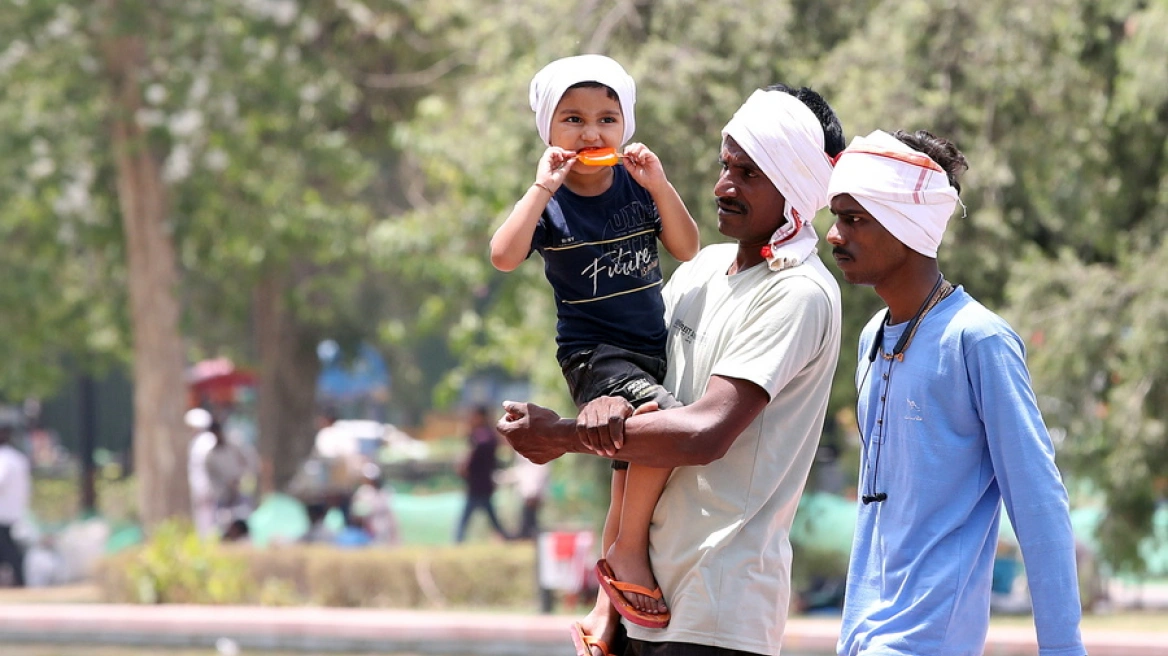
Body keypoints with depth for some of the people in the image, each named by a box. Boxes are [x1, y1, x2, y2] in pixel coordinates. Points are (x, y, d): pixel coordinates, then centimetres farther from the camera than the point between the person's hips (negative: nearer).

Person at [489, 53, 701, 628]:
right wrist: (542, 188, -26)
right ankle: (631, 549, -15)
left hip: (651, 350, 6)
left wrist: (660, 186, -13)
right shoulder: (550, 202, -9)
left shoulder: (637, 186, 3)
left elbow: (687, 250, -1)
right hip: (593, 354, -6)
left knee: (632, 480, 13)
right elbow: (504, 256, -25)